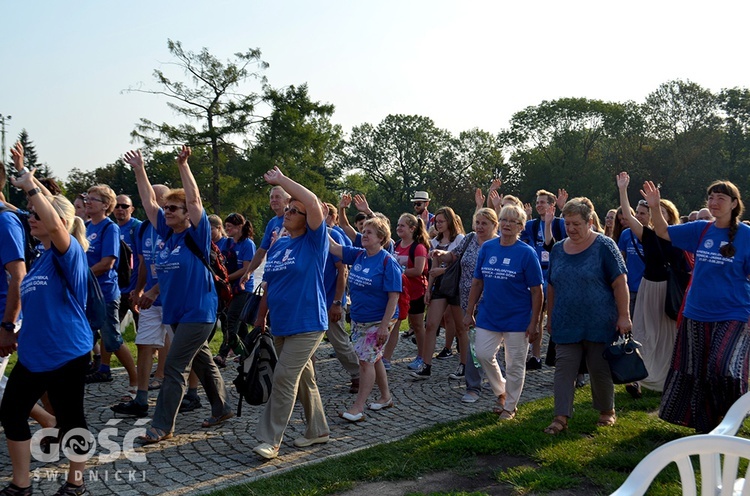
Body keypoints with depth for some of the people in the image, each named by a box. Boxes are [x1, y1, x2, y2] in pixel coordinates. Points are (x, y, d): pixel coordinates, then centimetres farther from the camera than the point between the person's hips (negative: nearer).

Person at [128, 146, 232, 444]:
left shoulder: (196, 236, -10)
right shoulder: (167, 234, 8)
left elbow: (194, 199, -20)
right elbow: (149, 202, 9)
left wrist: (183, 165, -22)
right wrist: (139, 169, 7)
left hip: (198, 312, -8)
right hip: (175, 312, 8)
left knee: (174, 367, -8)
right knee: (202, 363, 17)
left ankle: (162, 426, -3)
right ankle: (221, 409, 30)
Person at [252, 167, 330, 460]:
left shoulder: (314, 241, -8)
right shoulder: (278, 245, 12)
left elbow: (313, 202, -23)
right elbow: (268, 283, 18)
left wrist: (281, 180, -16)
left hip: (306, 324, -7)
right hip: (280, 324, 7)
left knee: (284, 378, -11)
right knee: (303, 378, 15)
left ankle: (270, 440, -4)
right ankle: (318, 431, 27)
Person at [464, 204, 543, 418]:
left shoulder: (527, 253, -10)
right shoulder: (487, 248, 2)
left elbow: (536, 290, -9)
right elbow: (477, 282, 7)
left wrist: (534, 322, -12)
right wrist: (469, 312, 6)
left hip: (517, 318, -3)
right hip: (489, 315, 4)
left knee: (515, 365, 6)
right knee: (483, 354, 0)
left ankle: (510, 406, 23)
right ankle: (501, 391, 26)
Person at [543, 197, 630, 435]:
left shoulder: (604, 246, -7)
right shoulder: (558, 249, 8)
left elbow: (620, 283, -9)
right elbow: (552, 287, 15)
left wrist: (624, 316, -13)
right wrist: (550, 317, 16)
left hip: (599, 324, -4)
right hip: (566, 325, 4)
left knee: (600, 369, 8)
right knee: (564, 369, 0)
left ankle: (607, 411, 28)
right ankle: (561, 417, 3)